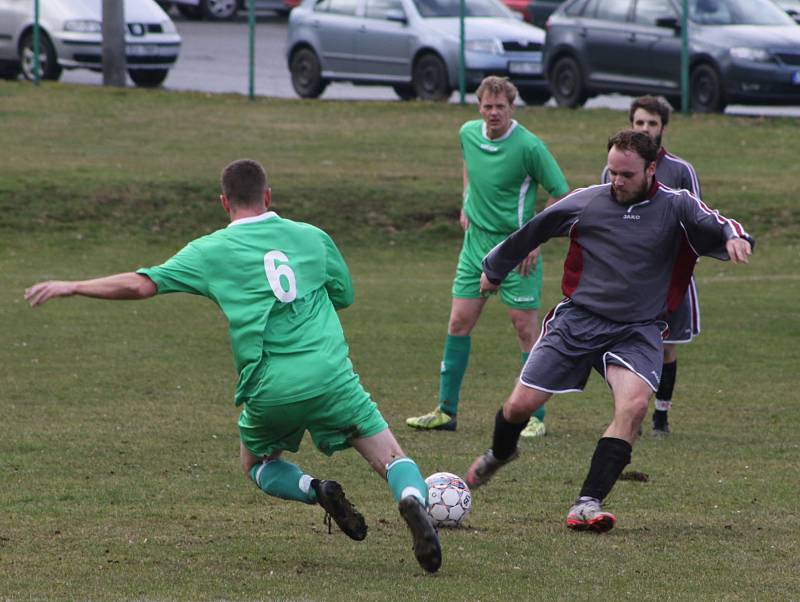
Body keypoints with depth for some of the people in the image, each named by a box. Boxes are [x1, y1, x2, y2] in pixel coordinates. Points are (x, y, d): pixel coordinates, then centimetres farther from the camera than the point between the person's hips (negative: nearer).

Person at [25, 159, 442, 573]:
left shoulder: (210, 251, 6)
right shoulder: (313, 237, 12)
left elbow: (141, 285, 1)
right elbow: (344, 295, 25)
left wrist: (70, 287, 11)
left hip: (268, 389, 0)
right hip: (332, 377, 0)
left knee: (257, 465, 27)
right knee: (392, 459, 5)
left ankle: (313, 490, -4)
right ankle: (412, 498, -30)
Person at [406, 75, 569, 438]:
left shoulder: (528, 146, -16)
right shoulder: (468, 133, 1)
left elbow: (561, 196, -10)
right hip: (476, 241, 6)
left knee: (525, 327, -3)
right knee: (459, 323, 5)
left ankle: (536, 417, 3)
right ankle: (446, 411, 13)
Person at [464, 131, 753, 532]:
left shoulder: (676, 206, -3)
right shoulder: (585, 202, 1)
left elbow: (717, 227, -15)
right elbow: (531, 233, 15)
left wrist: (734, 237, -40)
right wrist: (494, 269, 28)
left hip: (637, 331, -1)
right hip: (577, 319, 1)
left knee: (633, 405, -27)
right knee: (521, 404, 0)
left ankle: (587, 505, -26)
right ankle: (499, 454, 38)